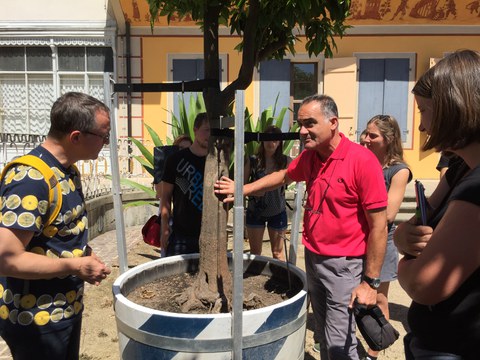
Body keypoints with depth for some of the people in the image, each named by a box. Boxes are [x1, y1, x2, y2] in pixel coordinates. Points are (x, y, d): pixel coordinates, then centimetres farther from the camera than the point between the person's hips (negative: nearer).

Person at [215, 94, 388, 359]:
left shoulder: (362, 160, -19)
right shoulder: (308, 157, 2)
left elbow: (378, 226, -18)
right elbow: (284, 176, 24)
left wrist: (370, 281, -16)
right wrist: (243, 189, 18)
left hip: (343, 265, -6)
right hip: (312, 257, 7)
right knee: (324, 337, 20)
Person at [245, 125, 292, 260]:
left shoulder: (285, 161, -6)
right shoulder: (253, 161, -6)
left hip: (277, 212, 0)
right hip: (255, 211, 1)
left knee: (278, 252, 13)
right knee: (255, 252, 14)